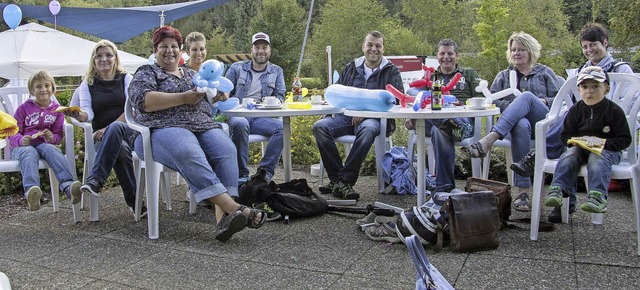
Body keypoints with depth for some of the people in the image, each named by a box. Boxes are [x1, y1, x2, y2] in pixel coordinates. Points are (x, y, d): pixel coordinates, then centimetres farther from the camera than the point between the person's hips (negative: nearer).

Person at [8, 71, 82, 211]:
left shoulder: (56, 109, 13)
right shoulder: (24, 108, 9)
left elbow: (58, 134, 13)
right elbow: (13, 132, 6)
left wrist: (52, 138, -13)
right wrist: (21, 140, -19)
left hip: (45, 144, 1)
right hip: (22, 146, -1)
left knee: (51, 150, -35)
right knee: (29, 153, -38)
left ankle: (69, 186, -58)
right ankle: (31, 191, -65)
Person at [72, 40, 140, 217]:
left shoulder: (126, 79, 12)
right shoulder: (87, 84, 15)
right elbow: (88, 114, 0)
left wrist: (108, 128, -12)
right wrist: (78, 114, -26)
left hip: (129, 130, -1)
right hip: (102, 136, 1)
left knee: (115, 128, -38)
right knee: (121, 148, -35)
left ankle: (95, 180, -44)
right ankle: (134, 202, -29)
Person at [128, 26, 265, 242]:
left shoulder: (191, 74, 30)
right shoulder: (147, 72, 15)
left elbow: (219, 96, 32)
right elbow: (143, 101, -5)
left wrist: (218, 93, 8)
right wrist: (184, 98, -8)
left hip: (204, 126, 4)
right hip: (165, 129, -4)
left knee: (226, 150, -30)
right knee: (189, 155, -38)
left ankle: (223, 217, -43)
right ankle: (234, 208, -47)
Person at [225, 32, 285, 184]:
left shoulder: (276, 71, 20)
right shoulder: (237, 68, 16)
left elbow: (280, 96, 12)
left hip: (261, 118, 2)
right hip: (238, 115, -1)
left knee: (281, 127, -31)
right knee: (241, 124, -39)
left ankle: (265, 172, -30)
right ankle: (242, 175, -32)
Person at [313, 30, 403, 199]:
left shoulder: (391, 71, 12)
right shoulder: (351, 68, 23)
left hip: (374, 118, -3)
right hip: (346, 116, 4)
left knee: (367, 129, -39)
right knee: (320, 127, -24)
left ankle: (344, 180, -35)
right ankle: (336, 178, -25)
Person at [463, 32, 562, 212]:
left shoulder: (545, 72, 25)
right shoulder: (503, 76, 29)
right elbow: (492, 100, 12)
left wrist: (543, 101, -6)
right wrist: (514, 105, -5)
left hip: (543, 122, 0)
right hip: (516, 121, 1)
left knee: (527, 96, -34)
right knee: (521, 125, -40)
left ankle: (488, 141, -51)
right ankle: (522, 191, -46)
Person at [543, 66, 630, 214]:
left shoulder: (614, 110, -6)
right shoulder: (576, 109, 3)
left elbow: (625, 140, -5)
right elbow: (565, 136, 10)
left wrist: (603, 142, -21)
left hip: (607, 149, -3)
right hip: (580, 147, 3)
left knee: (597, 158, -35)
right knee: (569, 155, -28)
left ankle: (597, 196, -50)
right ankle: (558, 189, -41)